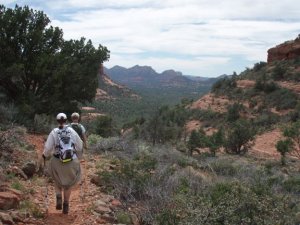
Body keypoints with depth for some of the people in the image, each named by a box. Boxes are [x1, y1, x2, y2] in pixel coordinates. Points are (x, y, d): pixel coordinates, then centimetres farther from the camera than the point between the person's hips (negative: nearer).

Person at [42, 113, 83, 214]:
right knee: (69, 183, 22)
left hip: (57, 162, -1)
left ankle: (59, 198, 6)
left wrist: (45, 155, 9)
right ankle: (66, 205, 24)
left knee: (57, 181, 27)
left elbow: (48, 148, -12)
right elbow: (80, 146, 2)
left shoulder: (54, 132, -9)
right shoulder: (72, 131, -4)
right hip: (72, 162, 1)